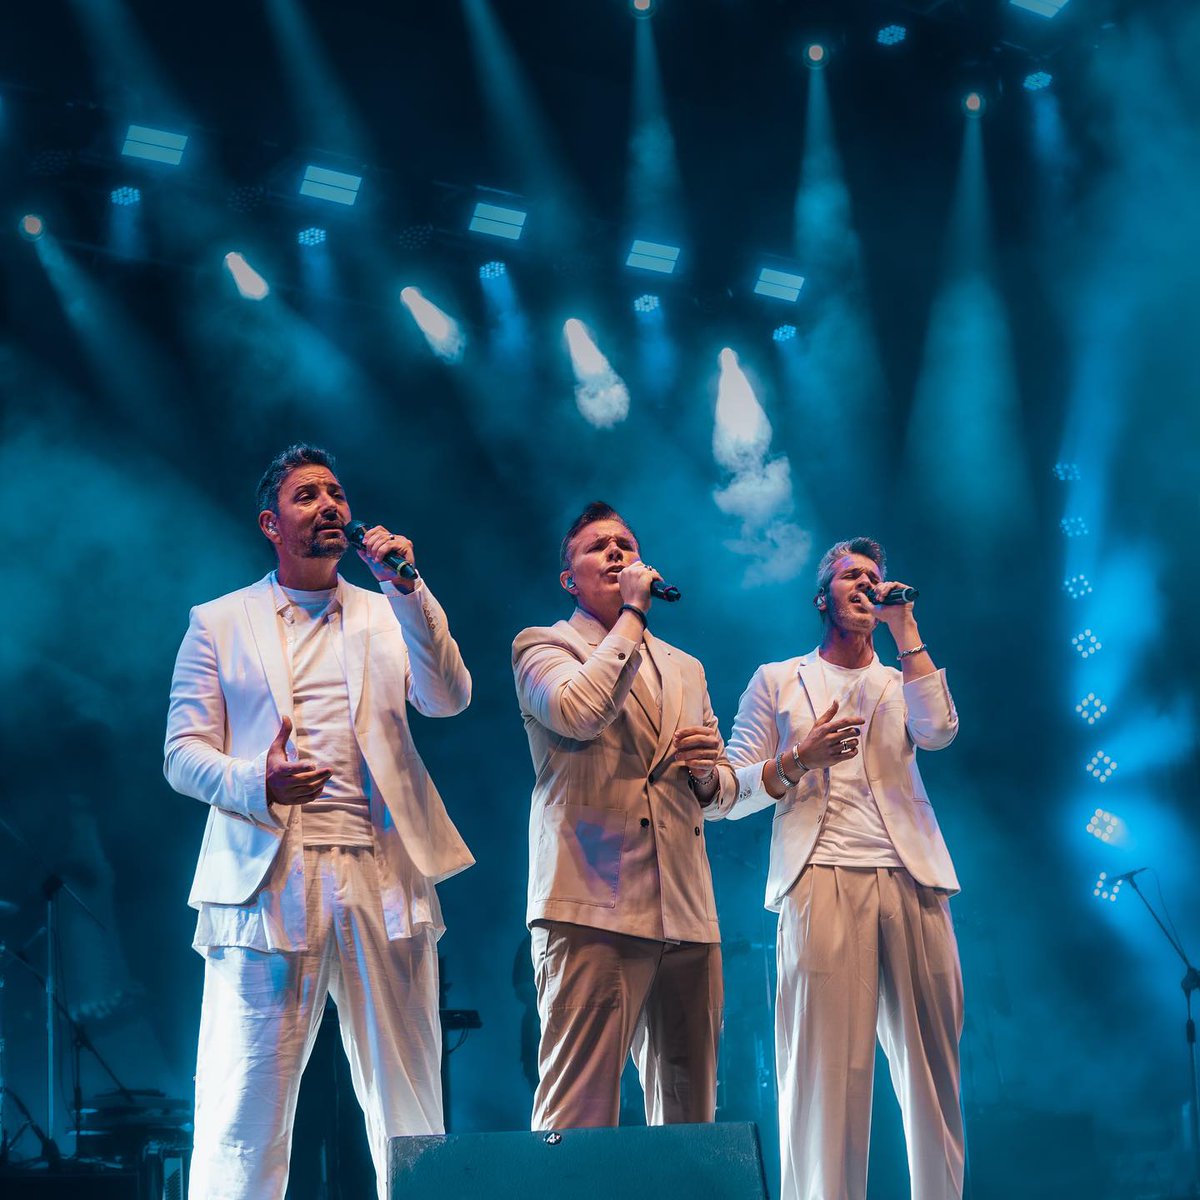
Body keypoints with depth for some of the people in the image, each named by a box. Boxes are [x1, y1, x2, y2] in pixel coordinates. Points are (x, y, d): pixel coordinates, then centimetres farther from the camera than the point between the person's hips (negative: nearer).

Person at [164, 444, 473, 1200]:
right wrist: (255, 783, -17)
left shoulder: (388, 615, 17)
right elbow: (184, 753, 4)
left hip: (381, 876, 2)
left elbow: (449, 700, 2)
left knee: (409, 1102, 2)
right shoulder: (219, 623, 12)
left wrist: (407, 589, -8)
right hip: (268, 877, -2)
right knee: (246, 1109, -6)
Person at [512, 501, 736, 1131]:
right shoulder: (543, 645, 8)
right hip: (594, 905, -6)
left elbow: (723, 790, 27)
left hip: (687, 915, 6)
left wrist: (708, 774, 3)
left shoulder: (686, 669, 25)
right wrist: (632, 614, -5)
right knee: (578, 1115, -12)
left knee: (691, 1117, 7)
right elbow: (578, 712, -15)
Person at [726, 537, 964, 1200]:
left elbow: (938, 732, -3)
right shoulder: (776, 680, 17)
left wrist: (904, 624, 3)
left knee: (931, 1066, -1)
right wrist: (799, 758, -8)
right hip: (822, 879, -2)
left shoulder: (902, 683, 22)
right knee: (826, 1067, -10)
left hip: (911, 879, 2)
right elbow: (733, 795, 10)